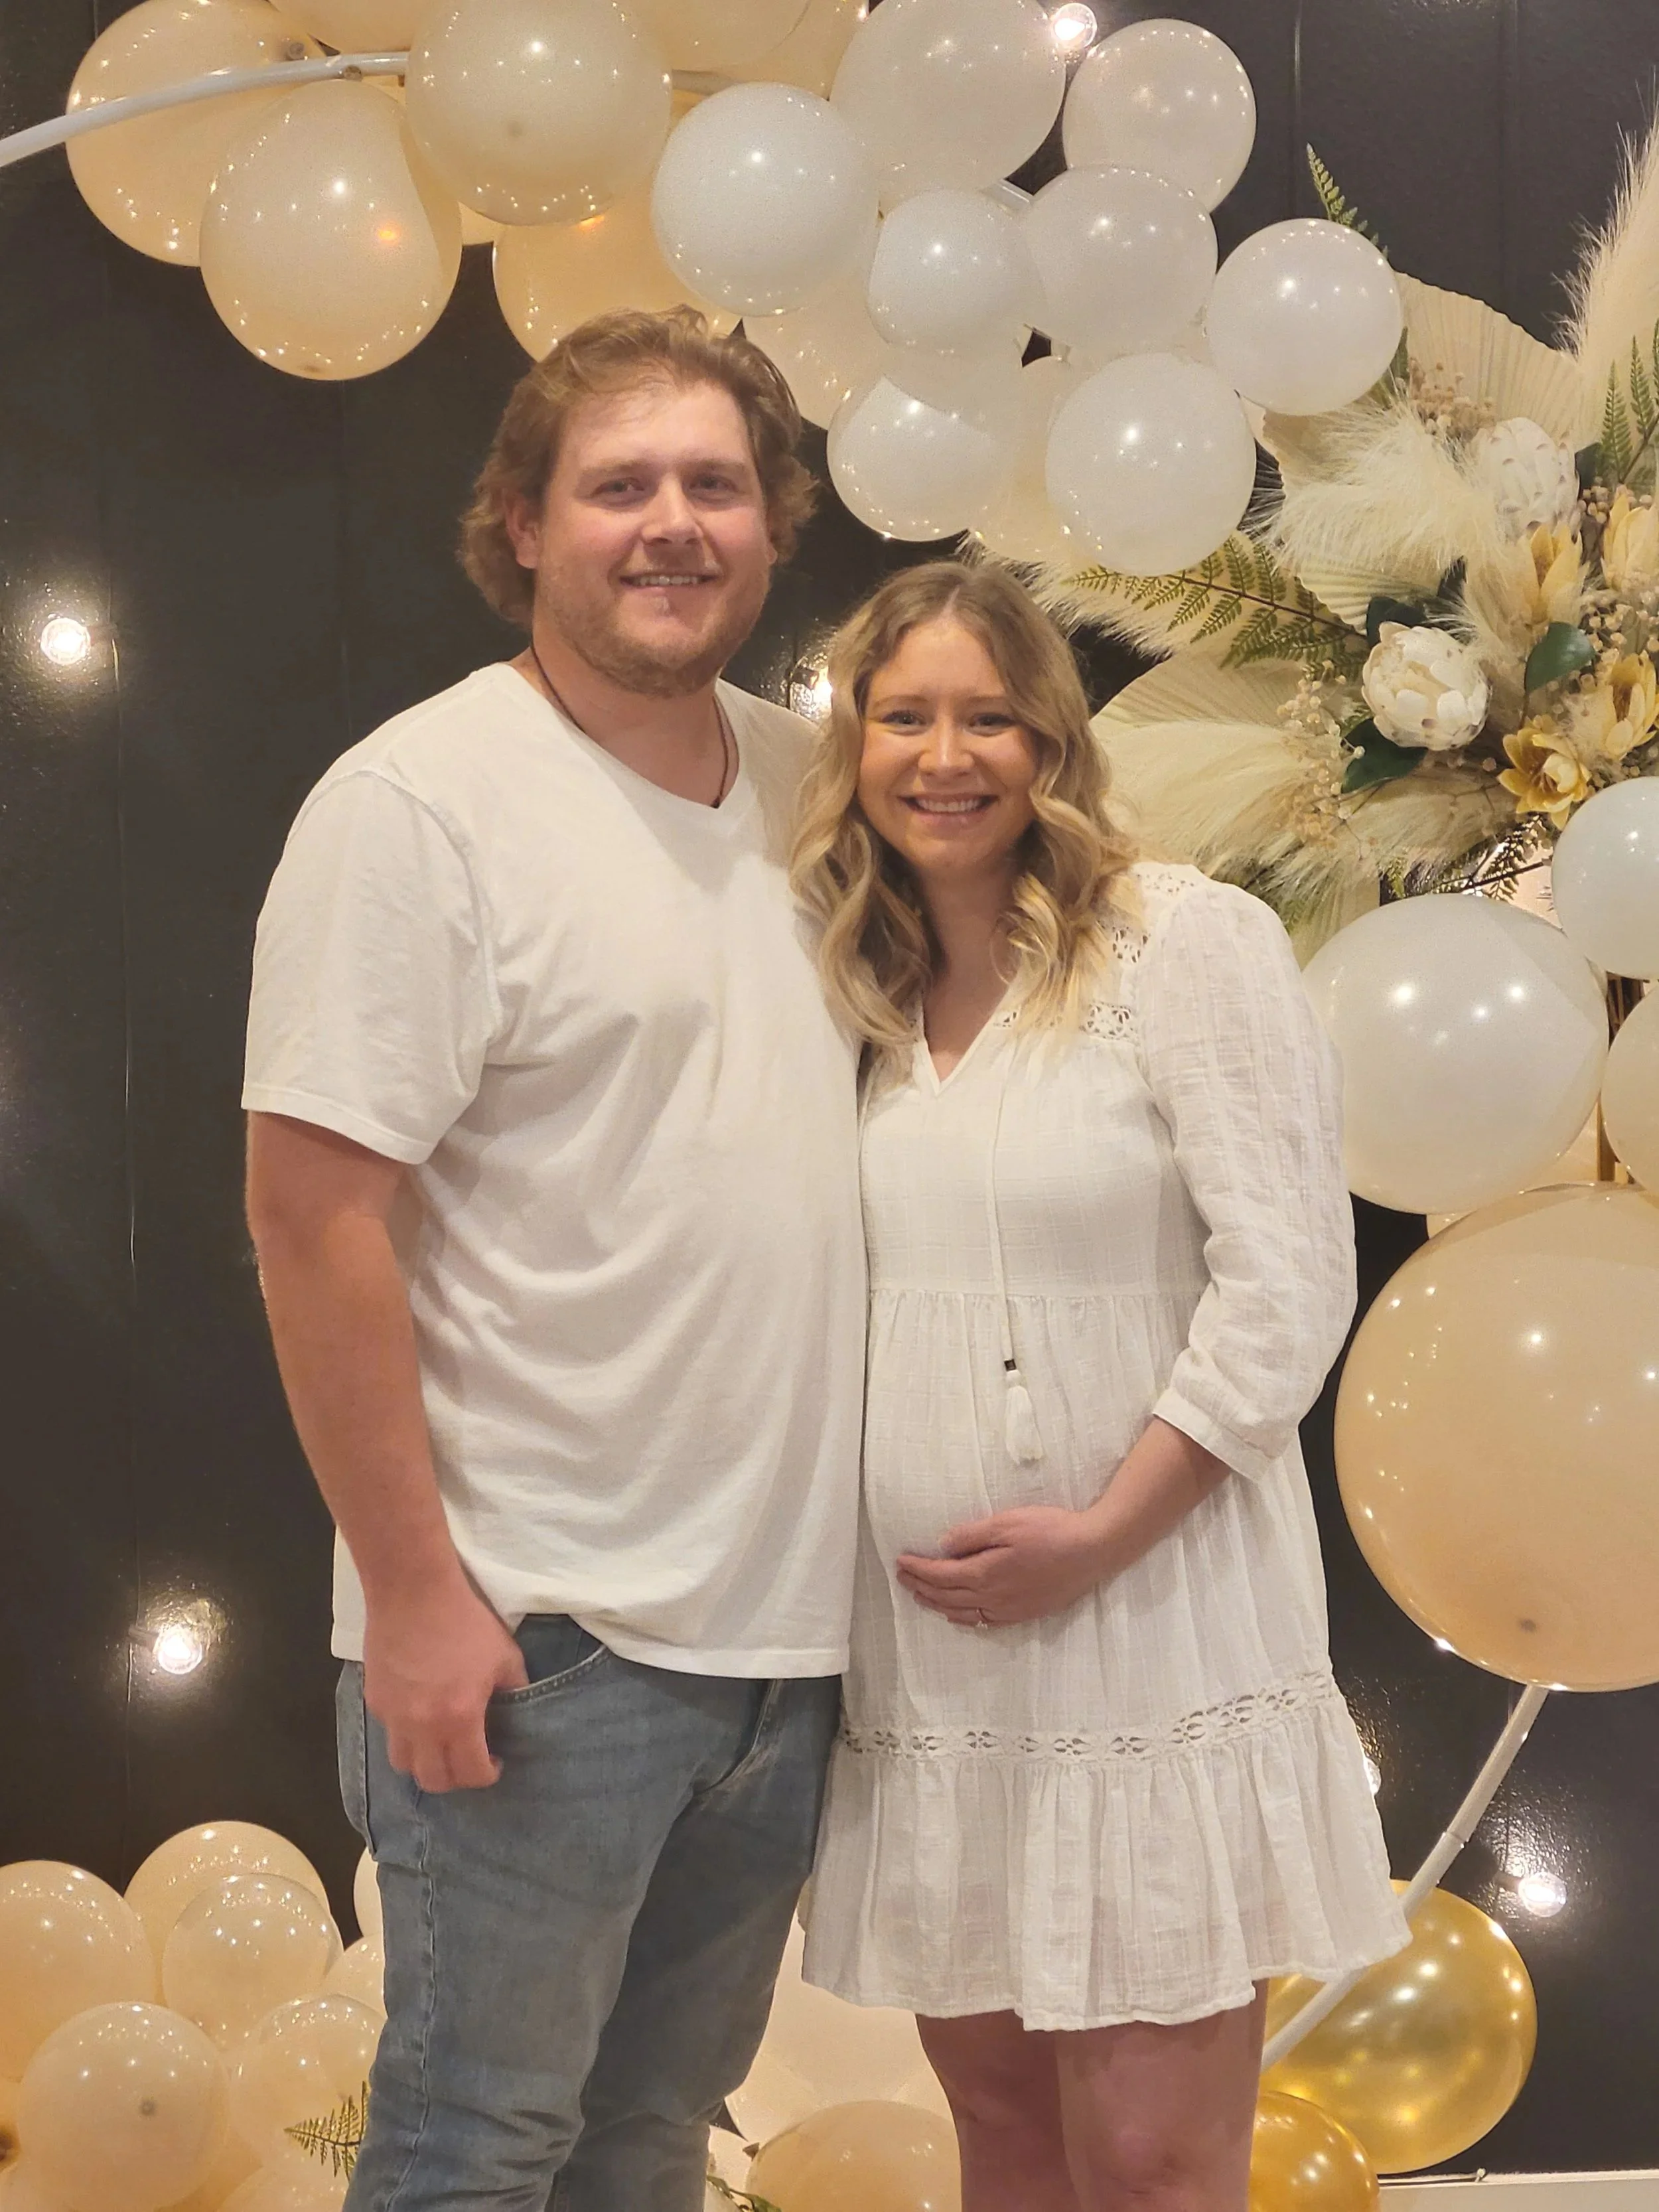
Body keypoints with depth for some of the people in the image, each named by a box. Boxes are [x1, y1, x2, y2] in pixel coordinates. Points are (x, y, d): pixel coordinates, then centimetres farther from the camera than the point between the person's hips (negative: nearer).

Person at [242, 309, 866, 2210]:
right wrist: (414, 1588, -18)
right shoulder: (420, 804, -12)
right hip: (539, 1629, -6)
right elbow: (314, 1210, -15)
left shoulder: (801, 779, 9)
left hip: (787, 1615, 7)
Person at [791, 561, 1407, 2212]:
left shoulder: (1190, 943, -7)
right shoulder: (851, 991, 10)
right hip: (923, 1655, 5)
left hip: (1150, 1632, -5)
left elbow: (1287, 1282, -12)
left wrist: (1101, 1533, -16)